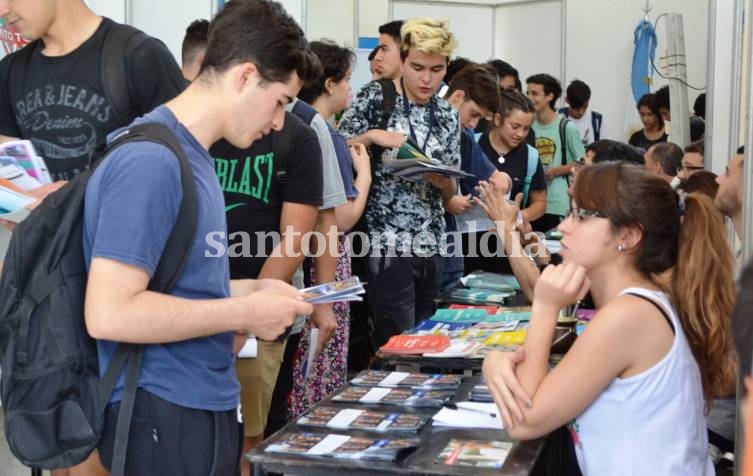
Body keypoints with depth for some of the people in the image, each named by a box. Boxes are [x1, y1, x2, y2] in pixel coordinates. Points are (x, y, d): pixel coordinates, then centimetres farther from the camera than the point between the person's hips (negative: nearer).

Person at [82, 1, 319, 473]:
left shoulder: (192, 154, 9)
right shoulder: (151, 159, -20)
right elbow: (109, 313, -26)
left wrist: (247, 290, 6)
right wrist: (245, 313, -19)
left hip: (206, 405, 9)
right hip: (165, 416, -9)